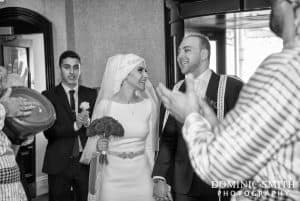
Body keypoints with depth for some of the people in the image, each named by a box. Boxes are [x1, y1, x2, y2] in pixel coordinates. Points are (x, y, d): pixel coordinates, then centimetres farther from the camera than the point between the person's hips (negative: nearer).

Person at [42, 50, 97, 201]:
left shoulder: (92, 94, 6)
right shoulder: (49, 96, -2)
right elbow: (49, 131, -10)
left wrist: (88, 122, -20)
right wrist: (75, 125, -22)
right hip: (59, 163, -1)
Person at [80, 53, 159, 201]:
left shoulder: (148, 104, -1)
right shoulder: (105, 105, -8)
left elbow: (149, 146, 6)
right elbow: (93, 143, 2)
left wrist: (155, 177, 7)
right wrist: (99, 146, -19)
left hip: (141, 176, 2)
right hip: (112, 176, -2)